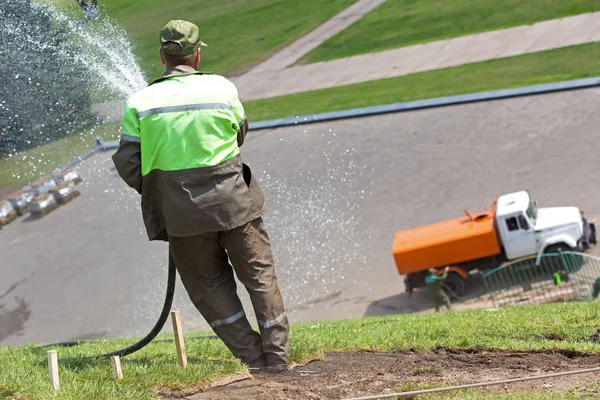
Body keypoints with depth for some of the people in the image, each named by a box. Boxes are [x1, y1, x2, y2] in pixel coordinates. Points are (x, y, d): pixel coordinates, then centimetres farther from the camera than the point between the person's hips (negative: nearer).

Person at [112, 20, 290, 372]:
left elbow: (127, 163, -3)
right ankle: (277, 354, 17)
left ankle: (252, 356, 13)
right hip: (233, 200, 0)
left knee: (209, 283, 16)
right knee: (259, 273, 15)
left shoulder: (140, 103, -6)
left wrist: (153, 190, 15)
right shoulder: (222, 88, -5)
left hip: (182, 211, 0)